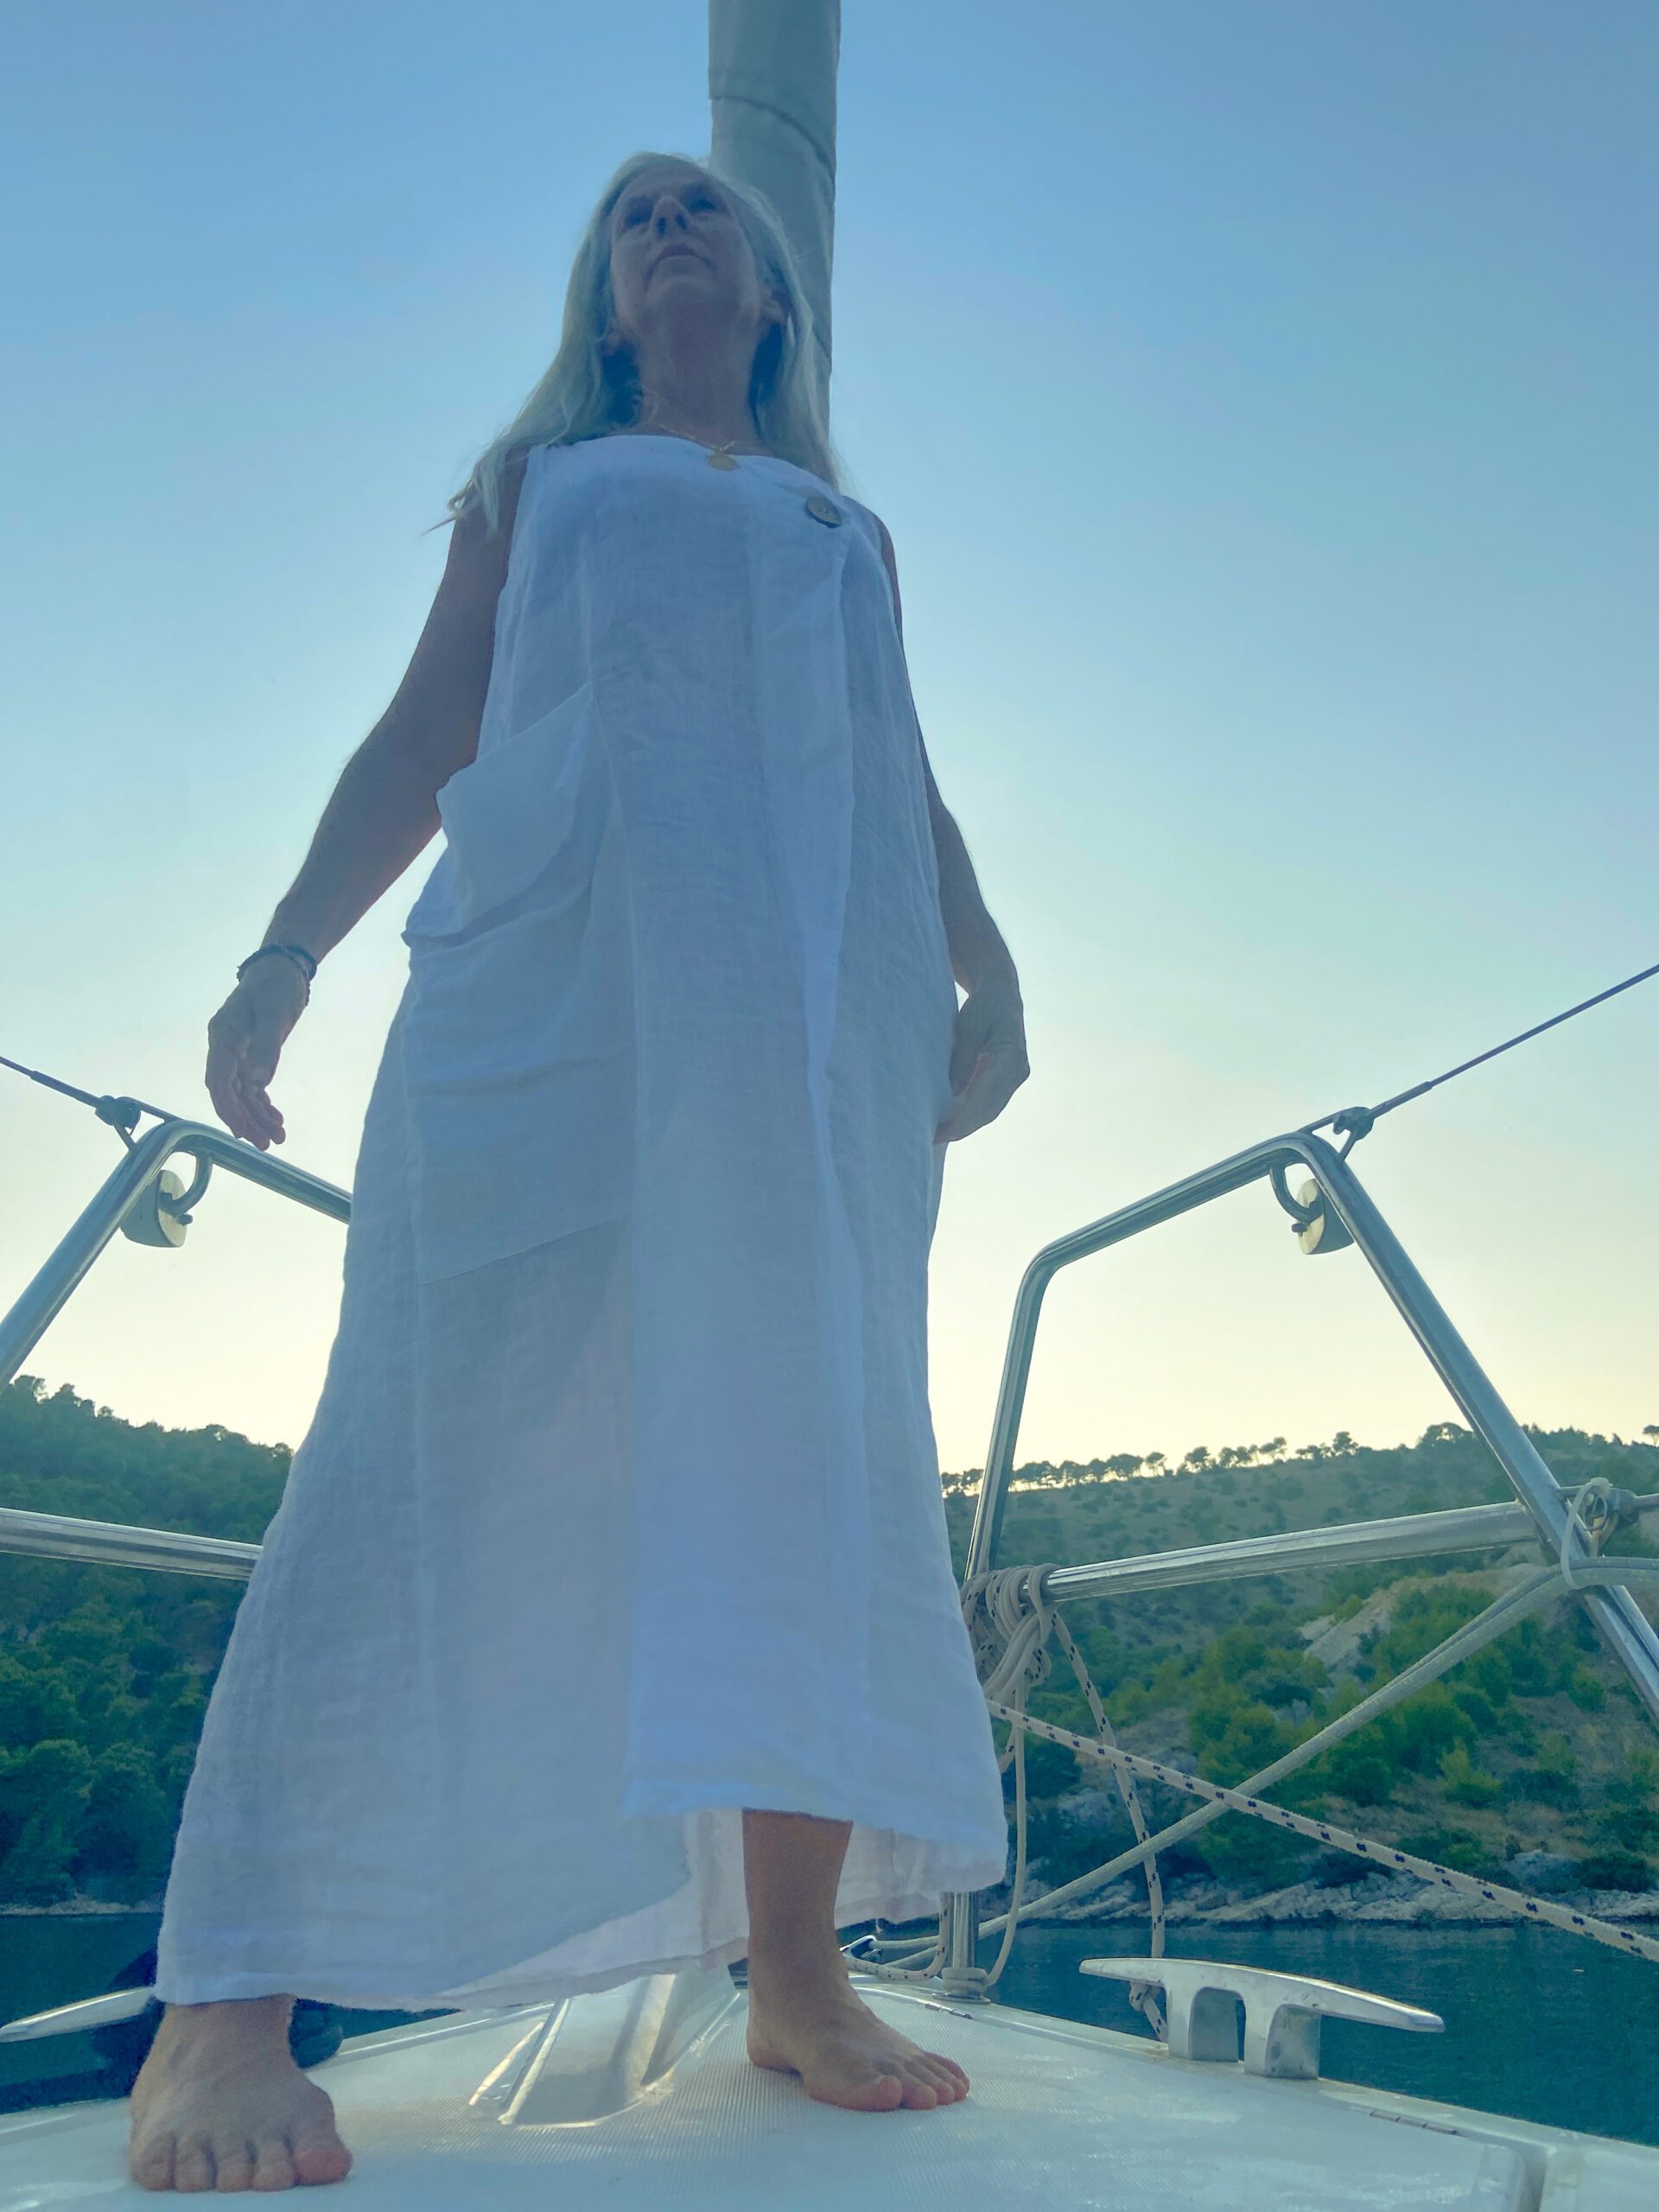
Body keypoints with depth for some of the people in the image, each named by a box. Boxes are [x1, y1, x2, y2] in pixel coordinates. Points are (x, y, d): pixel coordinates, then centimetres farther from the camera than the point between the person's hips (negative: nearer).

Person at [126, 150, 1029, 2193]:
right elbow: (424, 733, 17)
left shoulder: (849, 528, 33)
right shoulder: (538, 476, 28)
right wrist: (290, 946, 2)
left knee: (821, 1445, -6)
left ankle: (797, 1979, 2)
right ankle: (225, 2004, -13)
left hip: (826, 989, 3)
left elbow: (913, 786, 22)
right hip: (562, 949, -2)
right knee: (449, 1421, -15)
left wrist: (988, 974, 5)